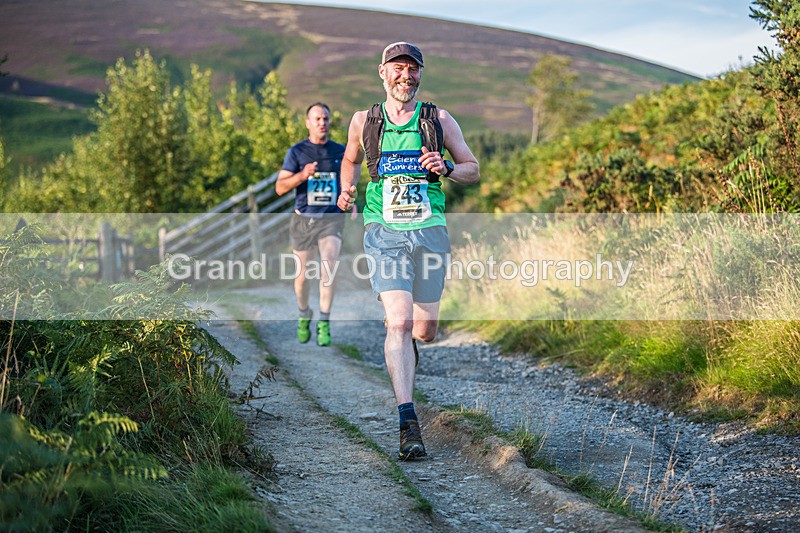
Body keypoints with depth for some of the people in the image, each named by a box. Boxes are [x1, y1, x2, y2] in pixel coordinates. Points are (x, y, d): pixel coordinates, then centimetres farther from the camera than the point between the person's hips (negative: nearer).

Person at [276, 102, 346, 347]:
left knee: (329, 268, -19)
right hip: (304, 220, 0)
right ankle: (304, 316, 34)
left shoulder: (340, 151, 6)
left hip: (332, 219, 0)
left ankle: (324, 324, -10)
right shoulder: (297, 152, -1)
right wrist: (302, 175, -23)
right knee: (302, 276, 7)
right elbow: (280, 187, -7)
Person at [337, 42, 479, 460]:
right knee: (400, 322, -18)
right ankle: (408, 422, -18)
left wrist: (445, 169, -10)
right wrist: (346, 189, 9)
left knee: (425, 330, 7)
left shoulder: (439, 120, 5)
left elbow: (473, 169, 10)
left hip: (429, 231, 2)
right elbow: (350, 160, 27)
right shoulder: (364, 121, 7)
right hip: (385, 232, -1)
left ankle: (403, 343, 47)